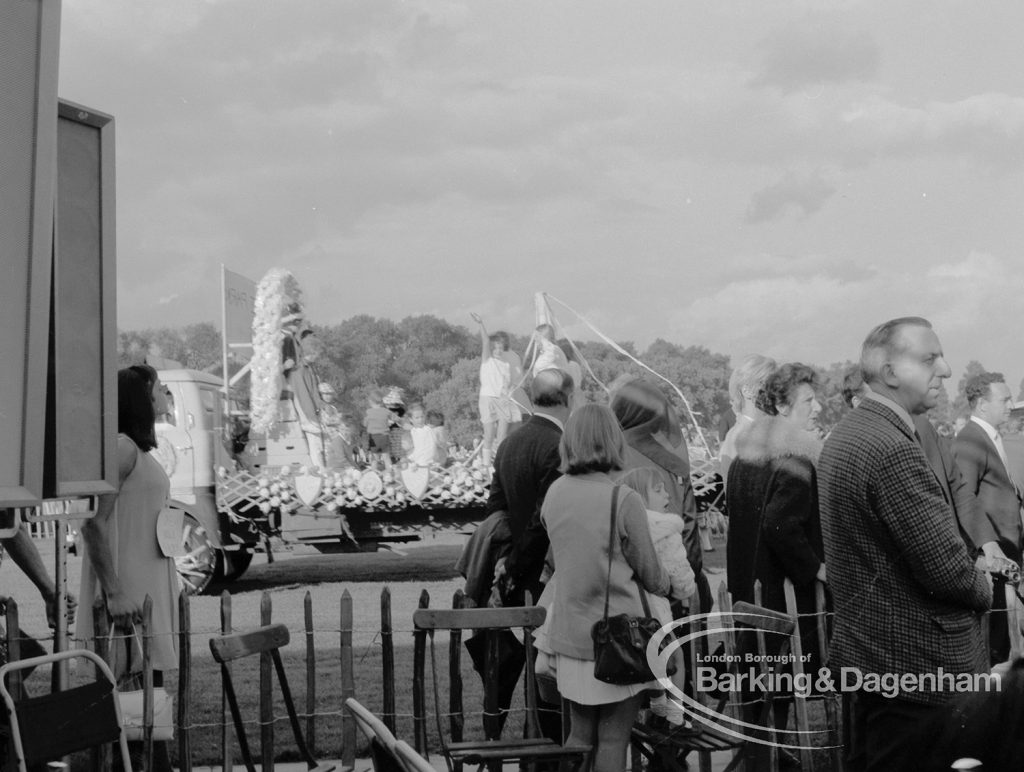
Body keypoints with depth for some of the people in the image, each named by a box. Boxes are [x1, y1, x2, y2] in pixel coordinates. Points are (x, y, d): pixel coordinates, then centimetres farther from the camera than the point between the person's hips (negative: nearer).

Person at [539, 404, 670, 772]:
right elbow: (650, 574, -6)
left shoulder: (554, 493, 0)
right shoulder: (624, 500, -16)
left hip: (568, 634, 5)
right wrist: (668, 584, 15)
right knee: (613, 739, 4)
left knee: (580, 734, 15)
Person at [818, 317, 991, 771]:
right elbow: (946, 568, -23)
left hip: (858, 651, 10)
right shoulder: (894, 450, -21)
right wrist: (983, 590, -1)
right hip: (915, 666, -10)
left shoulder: (842, 436, 10)